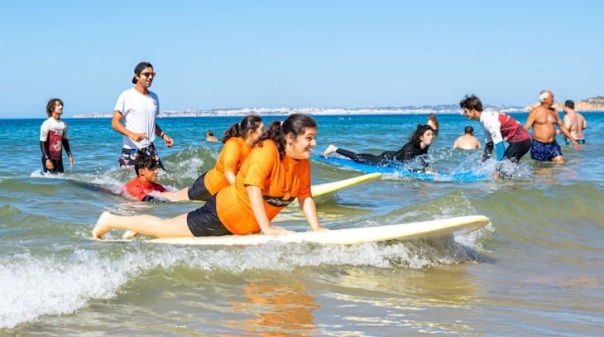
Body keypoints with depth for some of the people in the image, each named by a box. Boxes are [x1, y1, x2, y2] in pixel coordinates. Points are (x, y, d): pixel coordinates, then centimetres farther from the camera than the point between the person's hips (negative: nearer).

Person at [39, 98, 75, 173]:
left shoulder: (63, 124, 8)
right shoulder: (47, 124, -12)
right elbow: (42, 143, -13)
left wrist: (69, 155, 13)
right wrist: (47, 159, -20)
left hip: (59, 159, 6)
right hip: (49, 159, -6)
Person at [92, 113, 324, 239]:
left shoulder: (303, 163, -5)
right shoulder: (266, 151, -27)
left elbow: (305, 197, 2)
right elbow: (253, 188, -35)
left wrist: (317, 229, -10)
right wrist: (266, 228, -39)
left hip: (244, 227, 8)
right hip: (223, 212, -8)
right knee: (164, 229, 3)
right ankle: (111, 221, 22)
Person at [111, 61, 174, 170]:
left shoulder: (154, 97, 15)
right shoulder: (127, 96, -5)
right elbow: (115, 123, -10)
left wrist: (163, 135, 7)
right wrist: (131, 134, -26)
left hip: (150, 149, 6)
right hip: (131, 151, -6)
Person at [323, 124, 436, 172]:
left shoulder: (424, 148, -10)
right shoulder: (410, 147, -36)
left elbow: (424, 161, 6)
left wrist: (427, 168, -16)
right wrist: (423, 170, -42)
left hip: (393, 159, 7)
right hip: (386, 159, -7)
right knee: (358, 158, 7)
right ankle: (335, 149, 22)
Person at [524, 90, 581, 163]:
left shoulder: (554, 112, 12)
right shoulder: (535, 112, -5)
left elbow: (562, 126, 22)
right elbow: (526, 128, -10)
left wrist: (572, 140, 22)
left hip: (552, 145, 5)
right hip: (538, 145, -5)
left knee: (561, 163, -8)